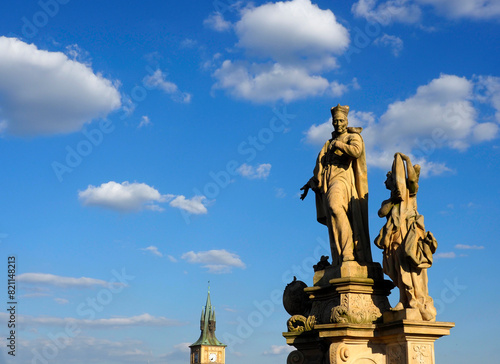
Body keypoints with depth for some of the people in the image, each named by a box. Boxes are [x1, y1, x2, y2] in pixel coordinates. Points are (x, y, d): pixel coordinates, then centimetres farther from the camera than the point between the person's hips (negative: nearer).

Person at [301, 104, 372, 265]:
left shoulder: (353, 137, 12)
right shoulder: (329, 143, 30)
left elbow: (356, 151, -12)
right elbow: (320, 166, 35)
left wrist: (338, 145, -3)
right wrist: (310, 184, 32)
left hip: (343, 177, -7)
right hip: (326, 182, 7)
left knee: (334, 206, -34)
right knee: (332, 222, -3)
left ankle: (348, 251, -37)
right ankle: (339, 260, -7)